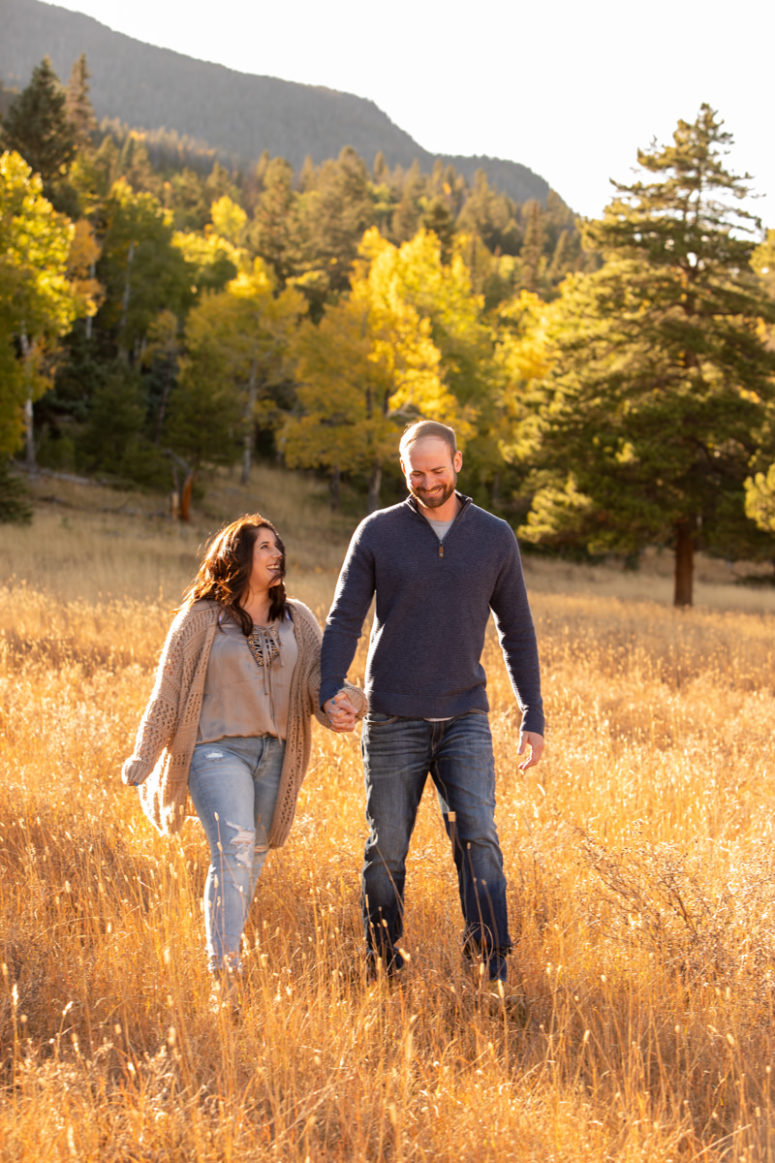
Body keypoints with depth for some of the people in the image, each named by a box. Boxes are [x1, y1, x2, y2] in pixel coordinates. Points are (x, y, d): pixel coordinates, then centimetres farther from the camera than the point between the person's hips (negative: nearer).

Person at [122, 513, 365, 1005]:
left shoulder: (296, 619, 12)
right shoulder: (202, 617, 0)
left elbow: (318, 674, 1)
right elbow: (169, 691, 1)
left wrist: (343, 703, -23)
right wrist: (143, 759, 0)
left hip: (275, 755, 5)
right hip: (218, 750, -5)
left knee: (252, 859, 11)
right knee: (233, 850, -20)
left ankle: (226, 954, 27)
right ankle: (225, 972, -22)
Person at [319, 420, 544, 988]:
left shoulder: (495, 537, 5)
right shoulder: (378, 533, 1)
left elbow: (518, 632, 11)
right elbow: (344, 620, 1)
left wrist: (534, 717, 7)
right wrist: (328, 692, -15)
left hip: (465, 718, 0)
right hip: (393, 721, 0)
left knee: (478, 836, -14)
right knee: (387, 851, 4)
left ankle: (494, 971, -15)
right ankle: (383, 970, 18)